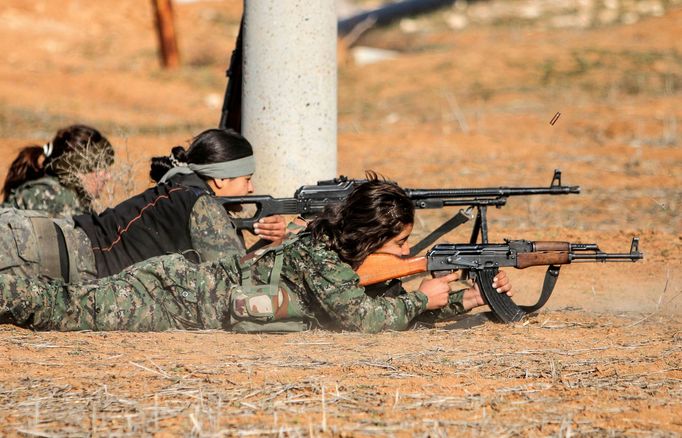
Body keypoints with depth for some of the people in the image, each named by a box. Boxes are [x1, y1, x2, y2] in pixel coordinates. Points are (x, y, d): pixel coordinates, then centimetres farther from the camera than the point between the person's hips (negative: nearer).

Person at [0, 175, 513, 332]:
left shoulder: (349, 261, 9)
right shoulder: (318, 257, -18)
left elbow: (394, 307, 18)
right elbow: (357, 318, -26)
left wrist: (468, 299, 7)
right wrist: (422, 300, -13)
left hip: (189, 280, 8)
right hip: (179, 295, -8)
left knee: (66, 306, 4)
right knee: (72, 310, -17)